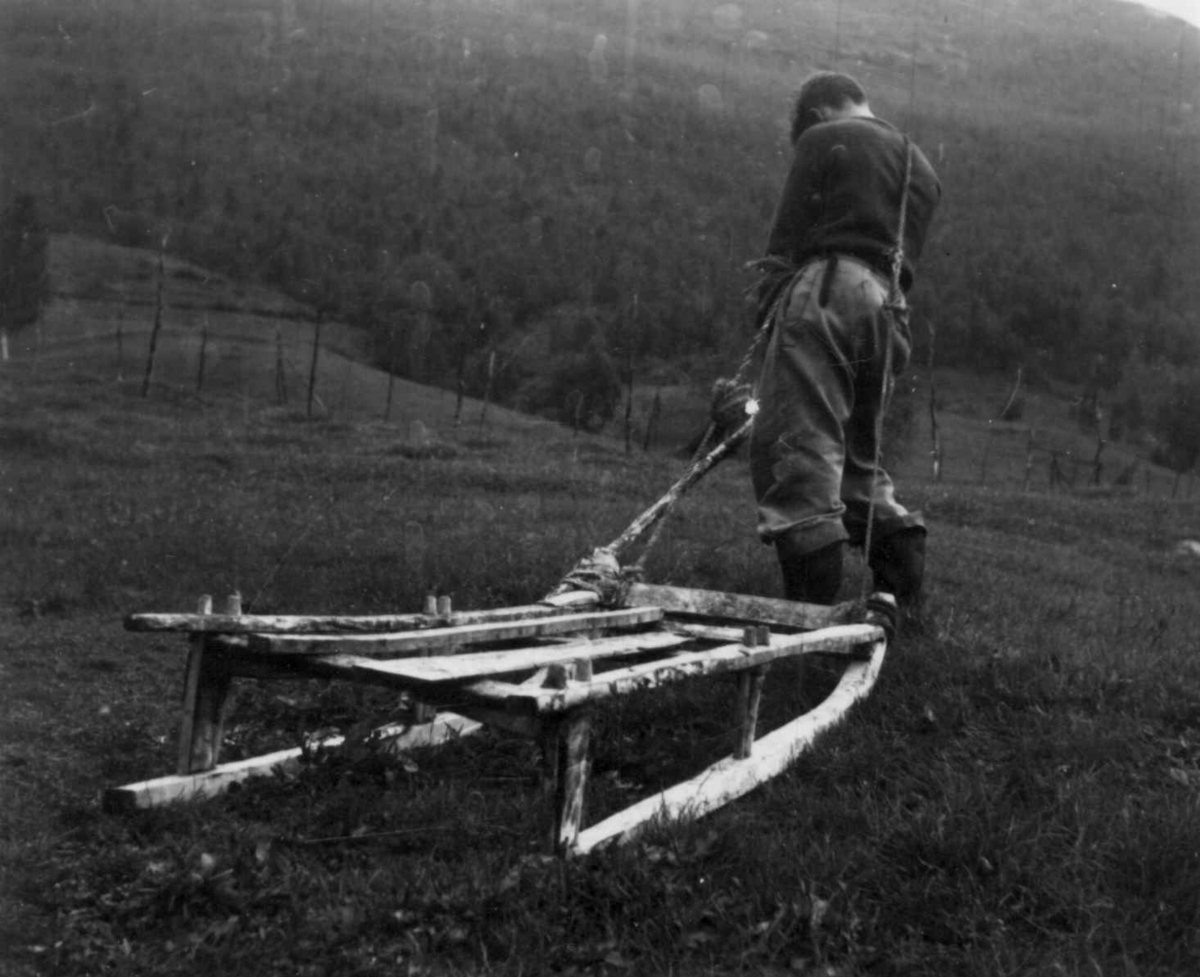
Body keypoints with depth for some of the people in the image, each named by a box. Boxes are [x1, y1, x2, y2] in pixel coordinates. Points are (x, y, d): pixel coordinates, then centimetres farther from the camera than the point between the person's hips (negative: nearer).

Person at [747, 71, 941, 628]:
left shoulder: (825, 140, 7)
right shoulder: (922, 167, 28)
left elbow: (789, 229, -1)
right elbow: (908, 252, 20)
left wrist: (770, 302, 0)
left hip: (826, 288, -7)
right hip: (889, 308, 8)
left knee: (796, 443, -9)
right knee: (858, 453, 18)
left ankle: (814, 597, -16)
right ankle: (904, 585, 12)